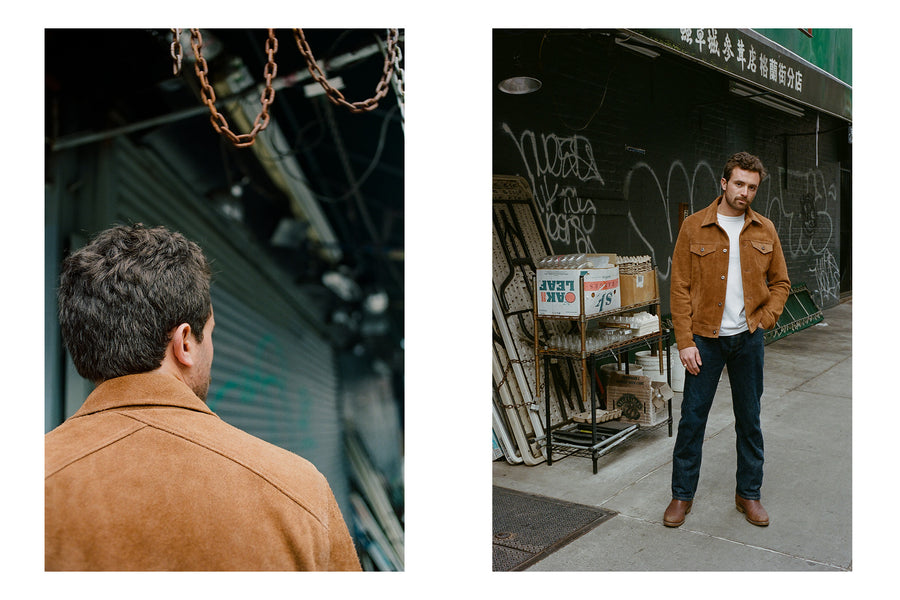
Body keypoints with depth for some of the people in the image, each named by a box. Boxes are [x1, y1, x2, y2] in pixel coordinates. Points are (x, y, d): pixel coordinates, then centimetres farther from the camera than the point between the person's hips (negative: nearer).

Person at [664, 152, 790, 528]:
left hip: (748, 338, 3)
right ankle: (682, 495, 18)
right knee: (692, 417, 3)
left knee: (750, 419, 11)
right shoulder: (694, 227, -4)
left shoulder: (764, 230, 6)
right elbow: (680, 288, -6)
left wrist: (765, 321, -2)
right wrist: (685, 341, -11)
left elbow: (780, 282, 13)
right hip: (705, 338, -2)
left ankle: (748, 494, 27)